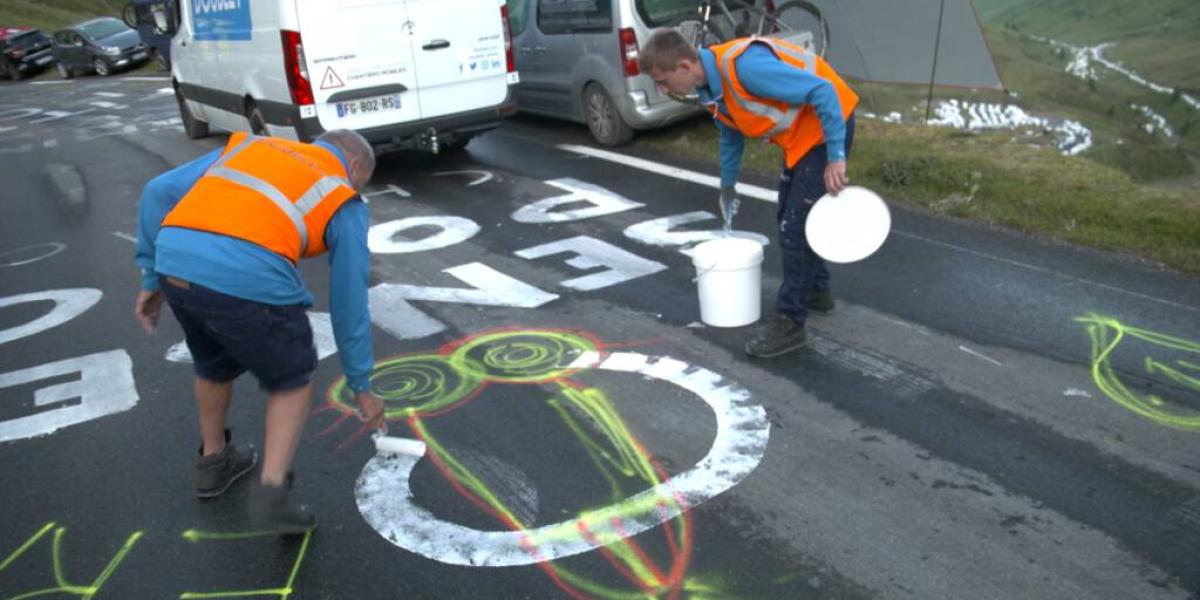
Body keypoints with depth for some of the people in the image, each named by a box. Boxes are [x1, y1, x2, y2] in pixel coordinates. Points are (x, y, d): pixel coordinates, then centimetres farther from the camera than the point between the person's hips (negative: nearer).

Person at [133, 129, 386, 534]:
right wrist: (361, 384, 24)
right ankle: (271, 494, 11)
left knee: (213, 367, 31)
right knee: (292, 383, 20)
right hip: (250, 281, -5)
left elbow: (159, 192, 19)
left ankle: (214, 461, 49)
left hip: (175, 266, 5)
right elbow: (349, 299, 16)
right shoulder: (344, 202, 17)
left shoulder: (247, 146, 29)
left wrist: (152, 277, 23)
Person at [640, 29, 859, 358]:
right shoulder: (709, 88, -3)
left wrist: (835, 157, -29)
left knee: (796, 226, -9)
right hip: (799, 134, 9)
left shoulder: (744, 65, -33)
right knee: (789, 218, 19)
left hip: (828, 124, -9)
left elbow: (822, 91, -31)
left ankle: (790, 323, 0)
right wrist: (727, 185, 27)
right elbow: (731, 135, 17)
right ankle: (816, 291, 38)